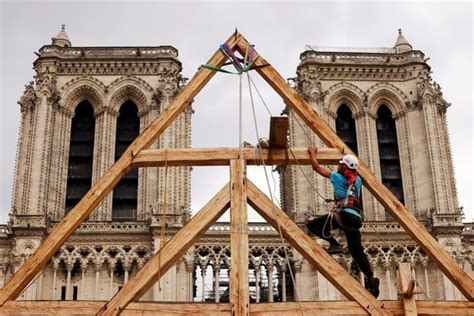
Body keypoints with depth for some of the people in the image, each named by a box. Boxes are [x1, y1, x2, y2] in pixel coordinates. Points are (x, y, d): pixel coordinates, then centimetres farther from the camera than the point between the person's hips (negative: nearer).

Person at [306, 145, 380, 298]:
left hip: (343, 214, -7)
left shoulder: (338, 177, 10)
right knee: (357, 251, 11)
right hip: (356, 218, 7)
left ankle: (334, 244, -16)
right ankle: (371, 278, -2)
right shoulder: (358, 180, 24)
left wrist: (312, 152, 30)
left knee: (312, 225, -3)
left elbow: (316, 166, 15)